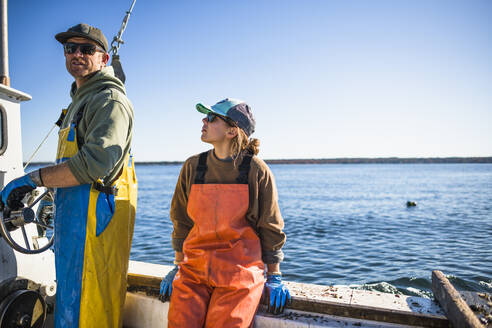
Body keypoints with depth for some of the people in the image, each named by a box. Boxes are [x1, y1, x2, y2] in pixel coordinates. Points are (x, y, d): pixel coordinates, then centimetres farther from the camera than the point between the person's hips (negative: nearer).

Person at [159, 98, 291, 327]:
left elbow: (270, 227, 3)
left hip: (241, 268, -2)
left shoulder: (257, 171, -4)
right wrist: (178, 267, 14)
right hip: (194, 266, 3)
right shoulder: (192, 167, 4)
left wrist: (274, 278, 5)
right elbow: (181, 220, 13)